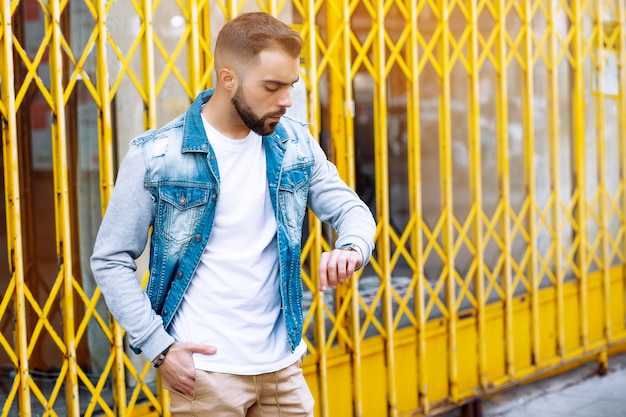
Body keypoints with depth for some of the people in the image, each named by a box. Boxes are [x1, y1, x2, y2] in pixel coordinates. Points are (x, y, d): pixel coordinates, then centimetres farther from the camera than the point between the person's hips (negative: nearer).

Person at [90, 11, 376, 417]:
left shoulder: (295, 144, 2)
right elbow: (111, 261, -6)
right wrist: (159, 347, -14)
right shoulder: (155, 155, -10)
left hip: (282, 365, 4)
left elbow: (352, 209, 7)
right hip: (203, 370, -4)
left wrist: (351, 249, -17)